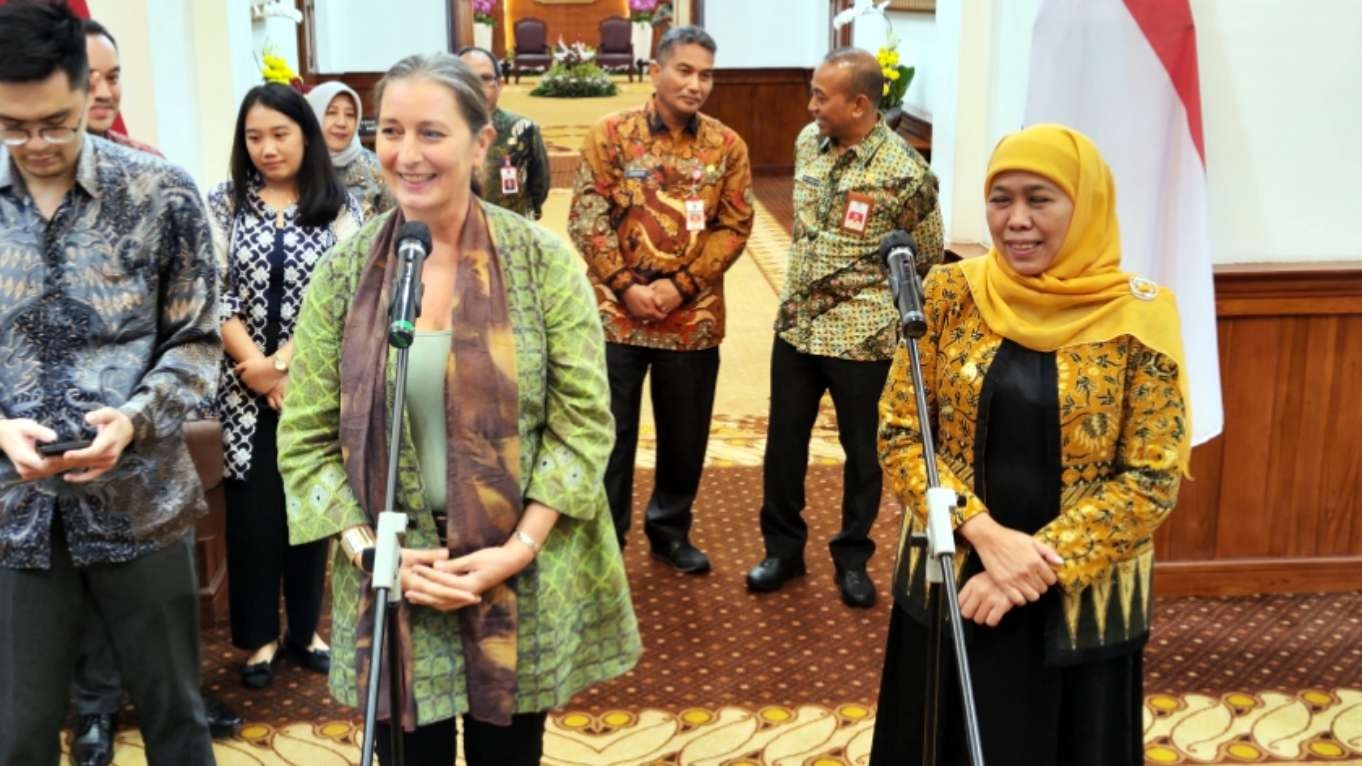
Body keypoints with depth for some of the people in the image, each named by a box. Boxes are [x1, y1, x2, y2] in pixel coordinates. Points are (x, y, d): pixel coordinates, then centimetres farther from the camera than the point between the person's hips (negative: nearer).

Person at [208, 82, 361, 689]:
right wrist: (254, 364, -13)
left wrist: (284, 361, -15)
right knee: (252, 510, 4)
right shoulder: (224, 203, 3)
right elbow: (211, 292, -2)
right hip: (244, 383, 0)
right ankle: (260, 635, 18)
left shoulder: (339, 206, 0)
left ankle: (305, 628, 23)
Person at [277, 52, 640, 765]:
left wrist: (517, 549, -15)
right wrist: (368, 549, -13)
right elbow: (305, 438, 0)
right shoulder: (342, 274, -1)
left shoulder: (542, 261, -6)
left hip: (525, 582, -1)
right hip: (392, 585, 1)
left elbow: (583, 421, -7)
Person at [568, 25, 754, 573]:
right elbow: (587, 221, -6)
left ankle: (670, 530, 33)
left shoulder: (727, 146, 1)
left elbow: (734, 227, -1)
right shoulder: (610, 135, -4)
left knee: (685, 434, 13)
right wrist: (627, 287, -14)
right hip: (616, 313, -2)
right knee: (610, 433, 6)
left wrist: (679, 286, -11)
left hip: (693, 317, 2)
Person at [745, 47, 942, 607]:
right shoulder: (807, 141, 1)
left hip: (862, 336, -5)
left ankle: (853, 557, 27)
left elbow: (927, 258, -4)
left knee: (862, 449, 9)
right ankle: (783, 547, 29)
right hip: (796, 323, 5)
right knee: (784, 440, 12)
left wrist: (873, 299, 4)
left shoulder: (904, 173, -17)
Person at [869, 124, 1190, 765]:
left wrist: (1043, 565, -18)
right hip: (950, 582, 2)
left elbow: (1151, 479, -10)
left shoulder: (1138, 318, -11)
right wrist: (984, 534, -18)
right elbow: (898, 433, -5)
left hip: (1080, 600, -2)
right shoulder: (951, 295, -5)